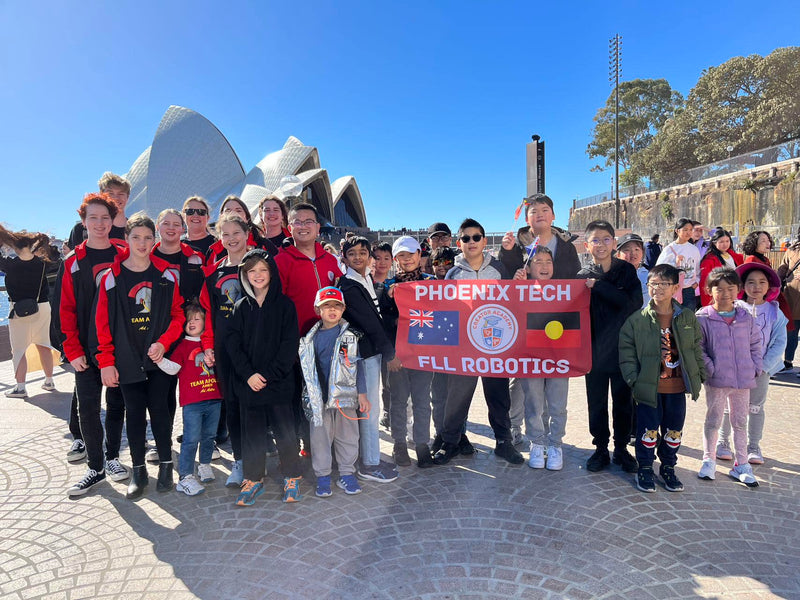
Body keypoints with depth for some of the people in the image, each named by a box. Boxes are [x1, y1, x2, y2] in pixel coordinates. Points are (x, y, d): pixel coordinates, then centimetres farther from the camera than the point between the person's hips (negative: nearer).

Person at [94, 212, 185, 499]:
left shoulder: (165, 275, 2)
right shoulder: (112, 277, -1)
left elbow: (178, 314, 2)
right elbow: (103, 322, -1)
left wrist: (164, 341, -12)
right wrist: (105, 361, -4)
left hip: (158, 357, 0)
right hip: (127, 359, 0)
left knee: (159, 409, 5)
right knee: (134, 413, 8)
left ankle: (166, 464, 20)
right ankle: (138, 471, 20)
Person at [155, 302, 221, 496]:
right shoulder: (183, 345, 0)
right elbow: (173, 367, -9)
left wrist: (212, 360, 2)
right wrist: (159, 359, -25)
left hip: (214, 399, 4)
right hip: (192, 402, -4)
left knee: (209, 435, 16)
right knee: (191, 439, -6)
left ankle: (205, 464, 34)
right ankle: (185, 476, 2)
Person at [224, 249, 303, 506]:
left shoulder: (284, 304, -1)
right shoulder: (241, 307, 7)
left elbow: (290, 344, -7)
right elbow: (232, 343, 1)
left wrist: (269, 374, -14)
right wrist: (248, 374, -11)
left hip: (279, 382, -2)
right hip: (248, 383, 3)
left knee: (285, 430, 3)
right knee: (252, 432, 10)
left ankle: (292, 478, 20)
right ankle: (253, 479, 24)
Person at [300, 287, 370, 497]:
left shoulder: (350, 335, 1)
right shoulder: (311, 338, 4)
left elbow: (358, 365, 3)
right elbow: (307, 369, 11)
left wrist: (362, 394, 0)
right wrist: (308, 396, 10)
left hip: (346, 396, 0)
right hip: (319, 398, 1)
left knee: (347, 436, 8)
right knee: (320, 438, 7)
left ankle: (347, 474, 23)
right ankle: (322, 476, 21)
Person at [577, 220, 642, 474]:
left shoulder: (626, 270, -2)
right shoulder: (583, 276, 0)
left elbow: (635, 302, -17)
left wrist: (599, 286, -19)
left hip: (623, 348, 0)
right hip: (595, 350, 1)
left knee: (624, 402, 11)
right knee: (597, 403, 10)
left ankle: (621, 448, 27)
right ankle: (601, 449, 24)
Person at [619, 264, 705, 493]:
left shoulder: (688, 318, 1)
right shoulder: (637, 320, -8)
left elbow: (697, 349, 9)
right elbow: (627, 352, -6)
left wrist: (699, 376, 6)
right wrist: (633, 380, -10)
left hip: (678, 388, 3)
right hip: (649, 387, -3)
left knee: (674, 430, 15)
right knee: (649, 429, 6)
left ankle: (668, 468, 33)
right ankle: (645, 469, 24)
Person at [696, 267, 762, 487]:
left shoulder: (746, 317, 4)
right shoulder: (703, 318, -8)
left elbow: (755, 345, 13)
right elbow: (697, 348, -7)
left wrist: (756, 367, 4)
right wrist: (710, 369, -14)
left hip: (744, 379, 3)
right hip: (717, 380, -3)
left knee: (740, 422, 14)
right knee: (713, 421, 9)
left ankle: (742, 465, 25)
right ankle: (709, 460, 24)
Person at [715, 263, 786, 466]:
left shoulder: (774, 312, -1)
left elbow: (780, 342, -1)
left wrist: (764, 365, -11)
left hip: (761, 369, 2)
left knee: (756, 407, 12)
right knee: (728, 406, 7)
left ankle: (753, 447, 24)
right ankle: (723, 443, 22)